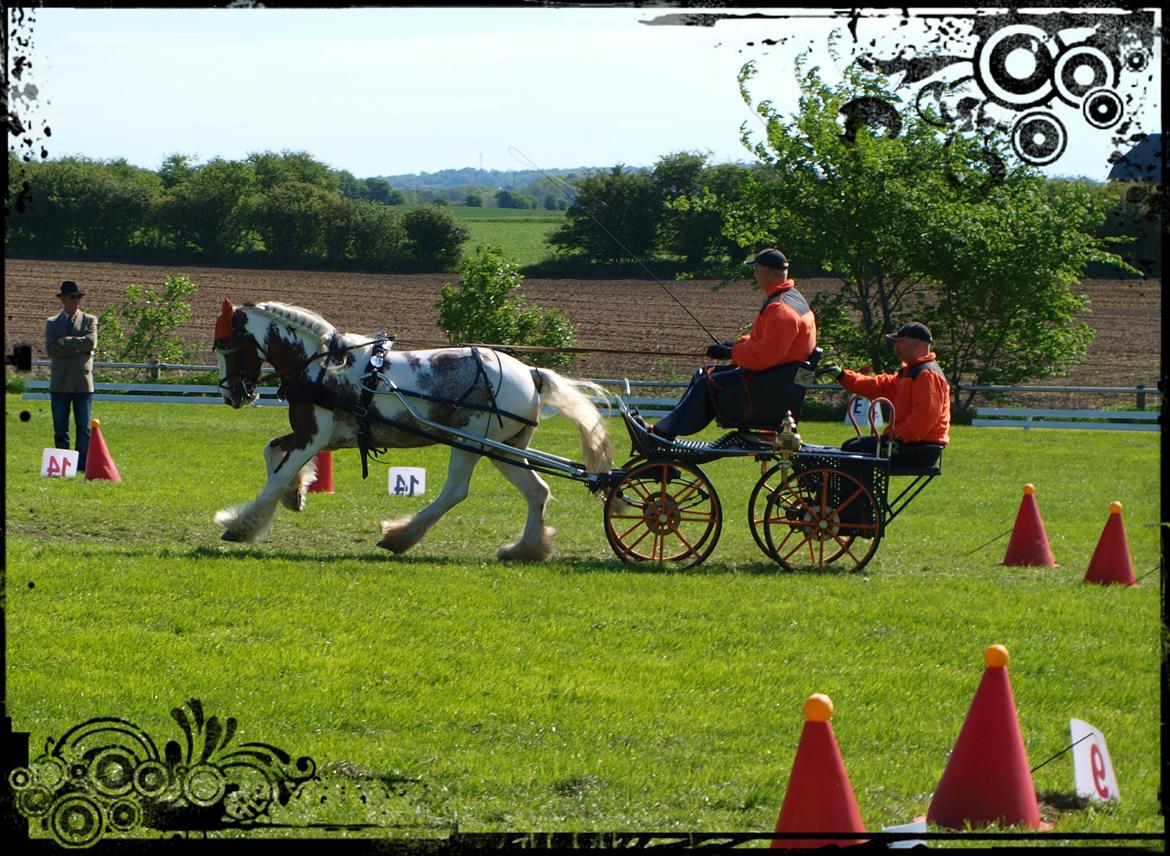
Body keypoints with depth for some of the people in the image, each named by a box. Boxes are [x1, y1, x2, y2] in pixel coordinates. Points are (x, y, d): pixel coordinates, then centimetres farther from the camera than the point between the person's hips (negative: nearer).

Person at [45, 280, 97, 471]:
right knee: (60, 428, 2)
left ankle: (82, 464, 1)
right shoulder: (52, 323, 8)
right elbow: (51, 350, -8)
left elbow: (91, 343, -11)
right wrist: (78, 346, -12)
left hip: (83, 383, -1)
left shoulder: (90, 320, 8)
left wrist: (65, 341, -9)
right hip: (59, 383, 1)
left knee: (84, 427, -1)